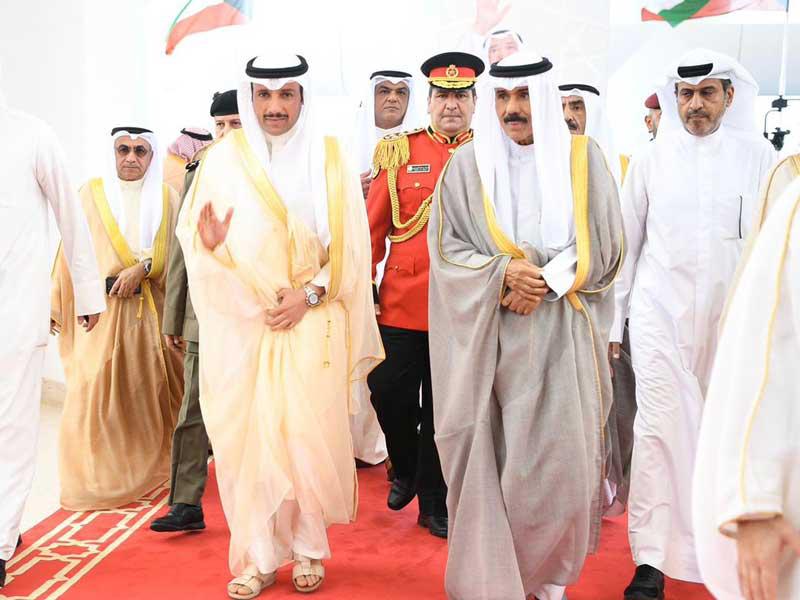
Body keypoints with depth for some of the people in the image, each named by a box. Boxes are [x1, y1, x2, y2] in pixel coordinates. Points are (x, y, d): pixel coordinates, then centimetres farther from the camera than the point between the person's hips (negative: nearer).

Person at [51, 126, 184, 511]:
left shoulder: (166, 197, 9)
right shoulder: (91, 193, 5)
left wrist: (141, 268, -14)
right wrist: (57, 305, -2)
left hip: (151, 308, 2)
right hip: (101, 306, -2)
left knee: (152, 389, 4)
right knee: (96, 389, -6)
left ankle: (146, 469, 20)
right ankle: (97, 477, 6)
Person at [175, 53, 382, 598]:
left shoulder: (330, 157, 3)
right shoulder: (224, 157, 5)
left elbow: (350, 245, 1)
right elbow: (192, 231, 6)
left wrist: (309, 294, -10)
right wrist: (208, 244, -17)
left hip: (311, 322, -1)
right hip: (240, 321, 1)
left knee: (308, 433, -1)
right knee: (246, 432, 1)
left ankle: (307, 548, 17)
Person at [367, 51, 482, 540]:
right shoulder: (399, 152, 5)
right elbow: (373, 228, 6)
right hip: (402, 300, 0)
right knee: (389, 393, 1)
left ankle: (435, 502, 23)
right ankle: (405, 469, 31)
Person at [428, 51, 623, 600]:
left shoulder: (584, 158, 4)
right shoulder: (467, 164, 5)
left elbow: (604, 247, 2)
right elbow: (445, 246, 2)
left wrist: (543, 282, -12)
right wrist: (503, 275, -15)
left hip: (563, 336, 0)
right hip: (489, 338, 0)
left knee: (559, 460, 0)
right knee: (490, 459, 0)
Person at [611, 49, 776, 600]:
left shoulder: (759, 156, 3)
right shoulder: (650, 160, 5)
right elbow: (625, 244, 8)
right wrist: (611, 321, 7)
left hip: (732, 317, 0)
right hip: (659, 312, 0)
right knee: (659, 426, -5)